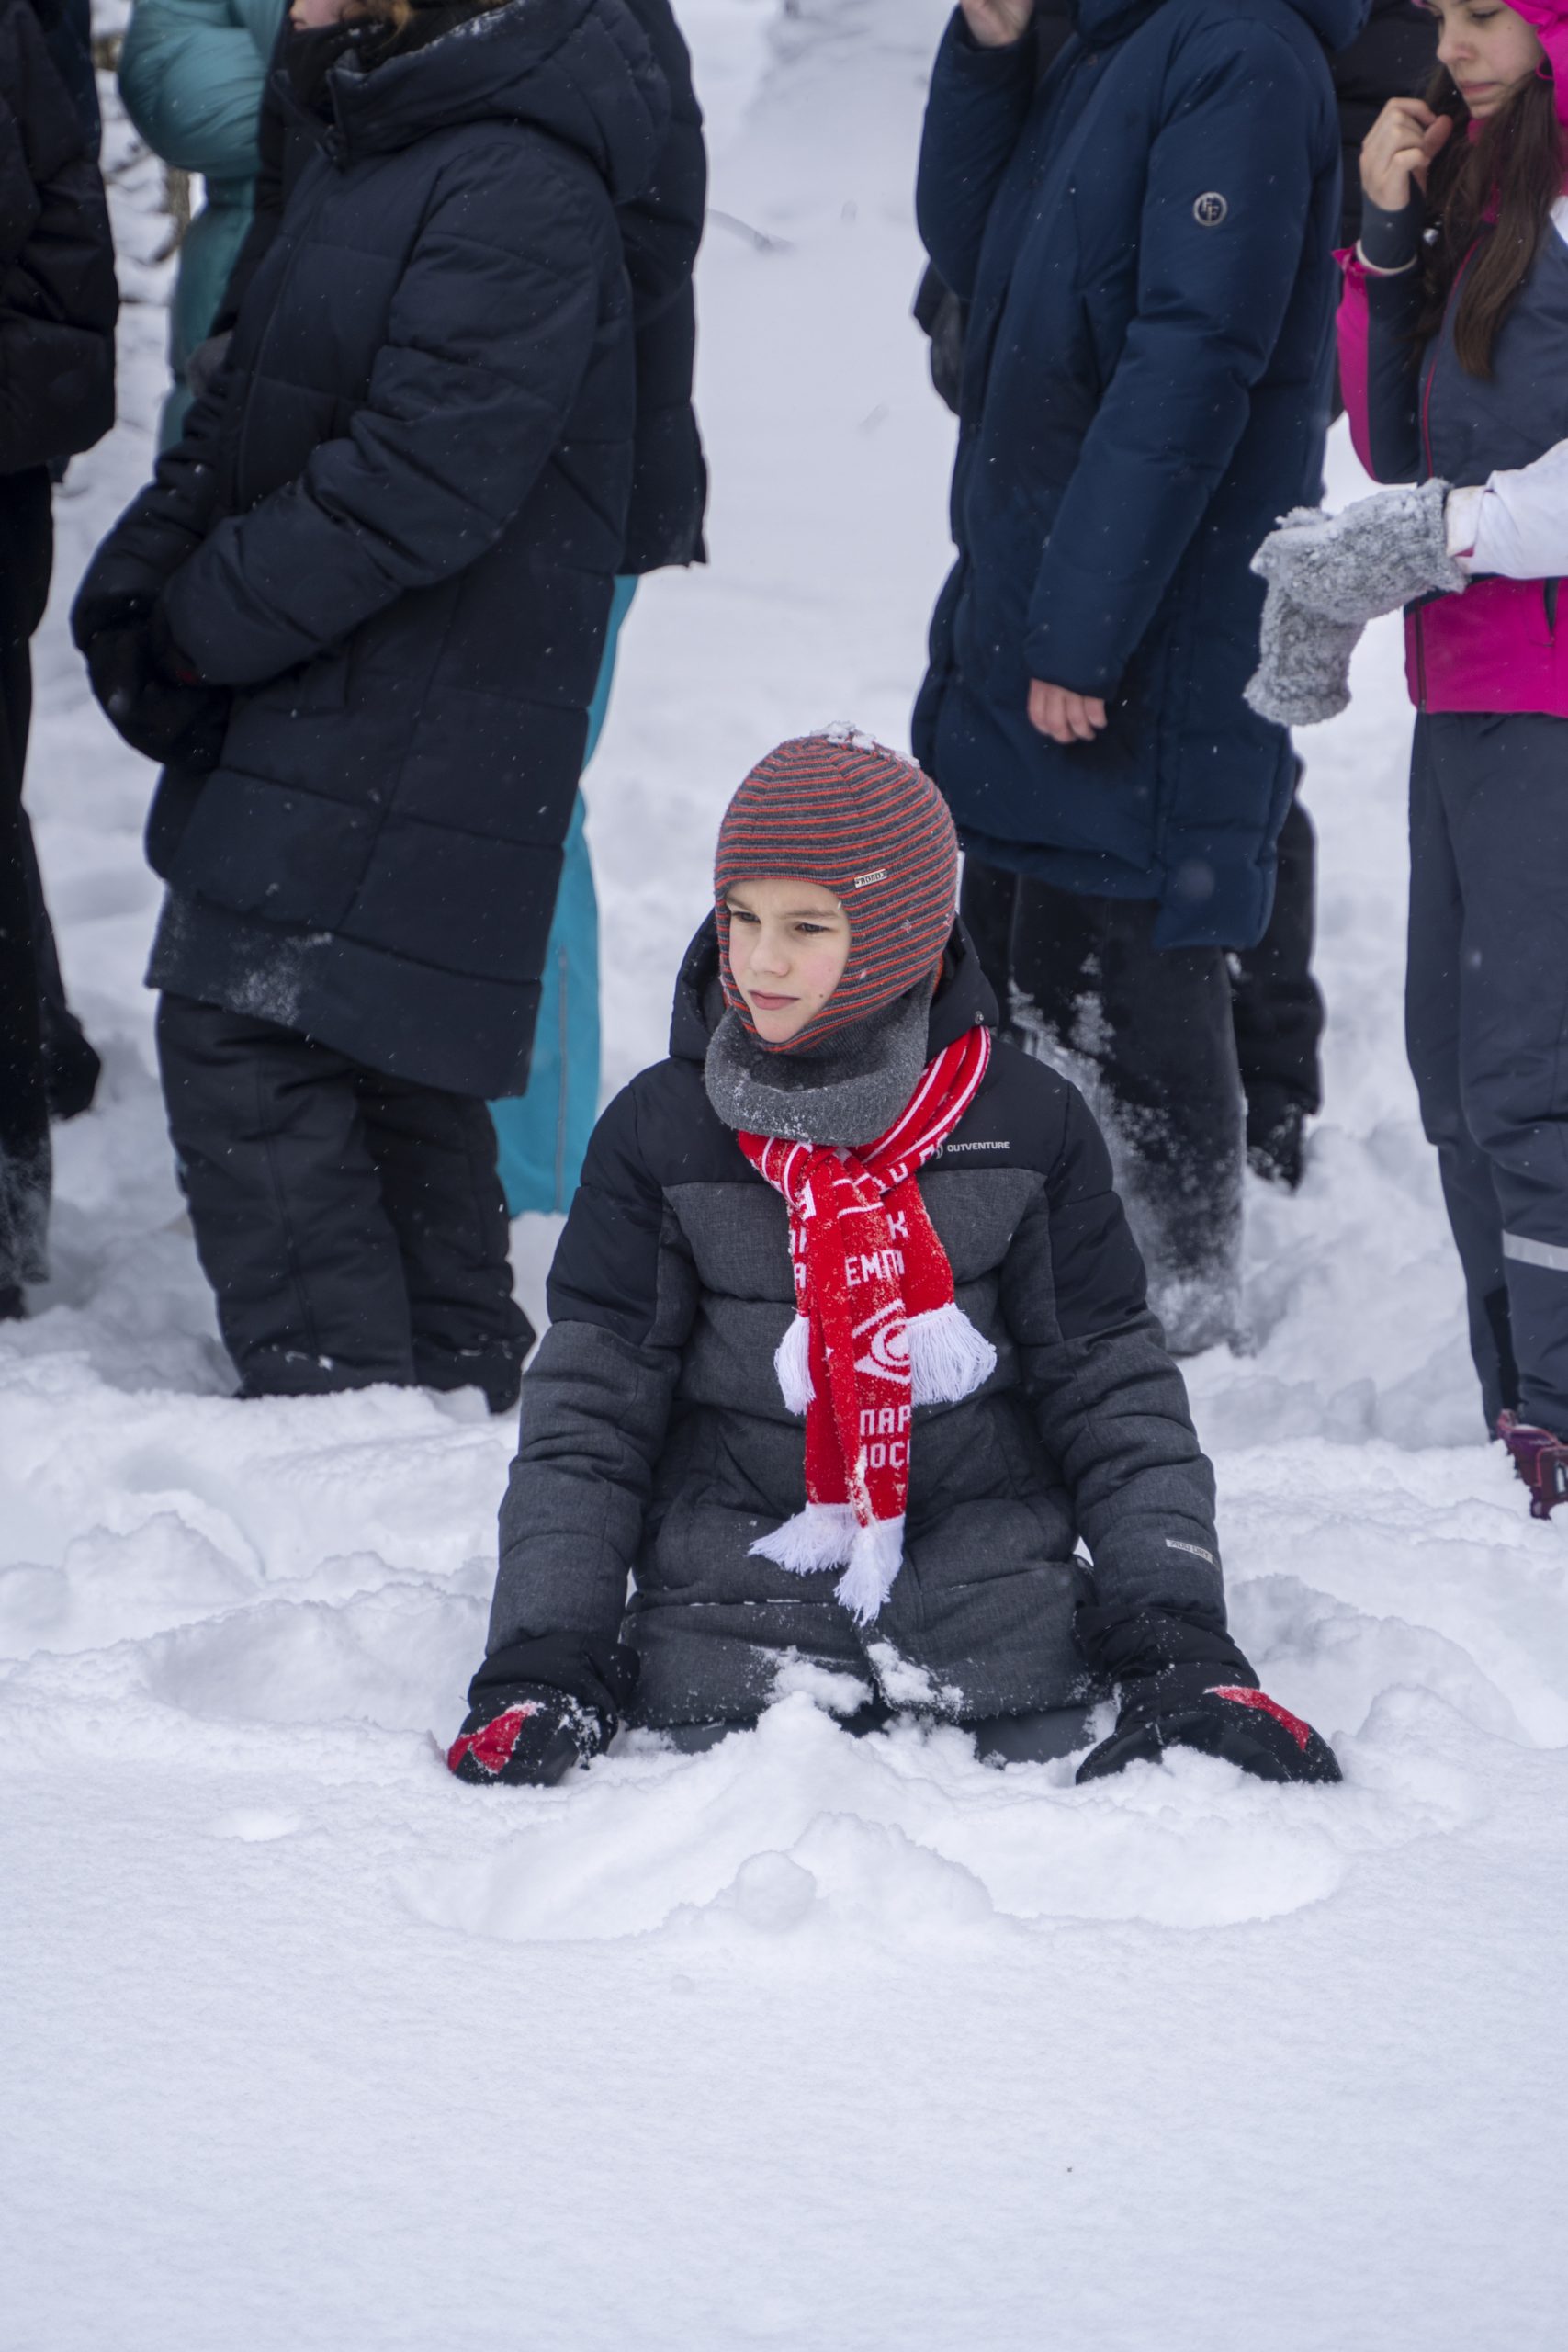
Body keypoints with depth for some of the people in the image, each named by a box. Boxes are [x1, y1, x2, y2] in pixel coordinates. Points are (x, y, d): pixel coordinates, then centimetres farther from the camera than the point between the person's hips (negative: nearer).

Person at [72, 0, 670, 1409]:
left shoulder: (519, 186, -21)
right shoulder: (368, 136, 12)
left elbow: (425, 480, -24)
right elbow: (258, 394, 17)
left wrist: (207, 620, -15)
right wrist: (144, 566, 1)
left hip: (414, 728, -10)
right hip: (325, 702, 10)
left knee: (244, 1044, -11)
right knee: (379, 1047, 17)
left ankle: (334, 1393, -5)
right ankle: (457, 1371, 28)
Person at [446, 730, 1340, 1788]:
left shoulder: (1027, 1123, 3)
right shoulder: (660, 1134, 2)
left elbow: (1117, 1395, 6)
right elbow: (584, 1421, 3)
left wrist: (1182, 1650, -4)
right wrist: (542, 1672, -8)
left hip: (993, 1594, 1)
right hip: (737, 1607, -1)